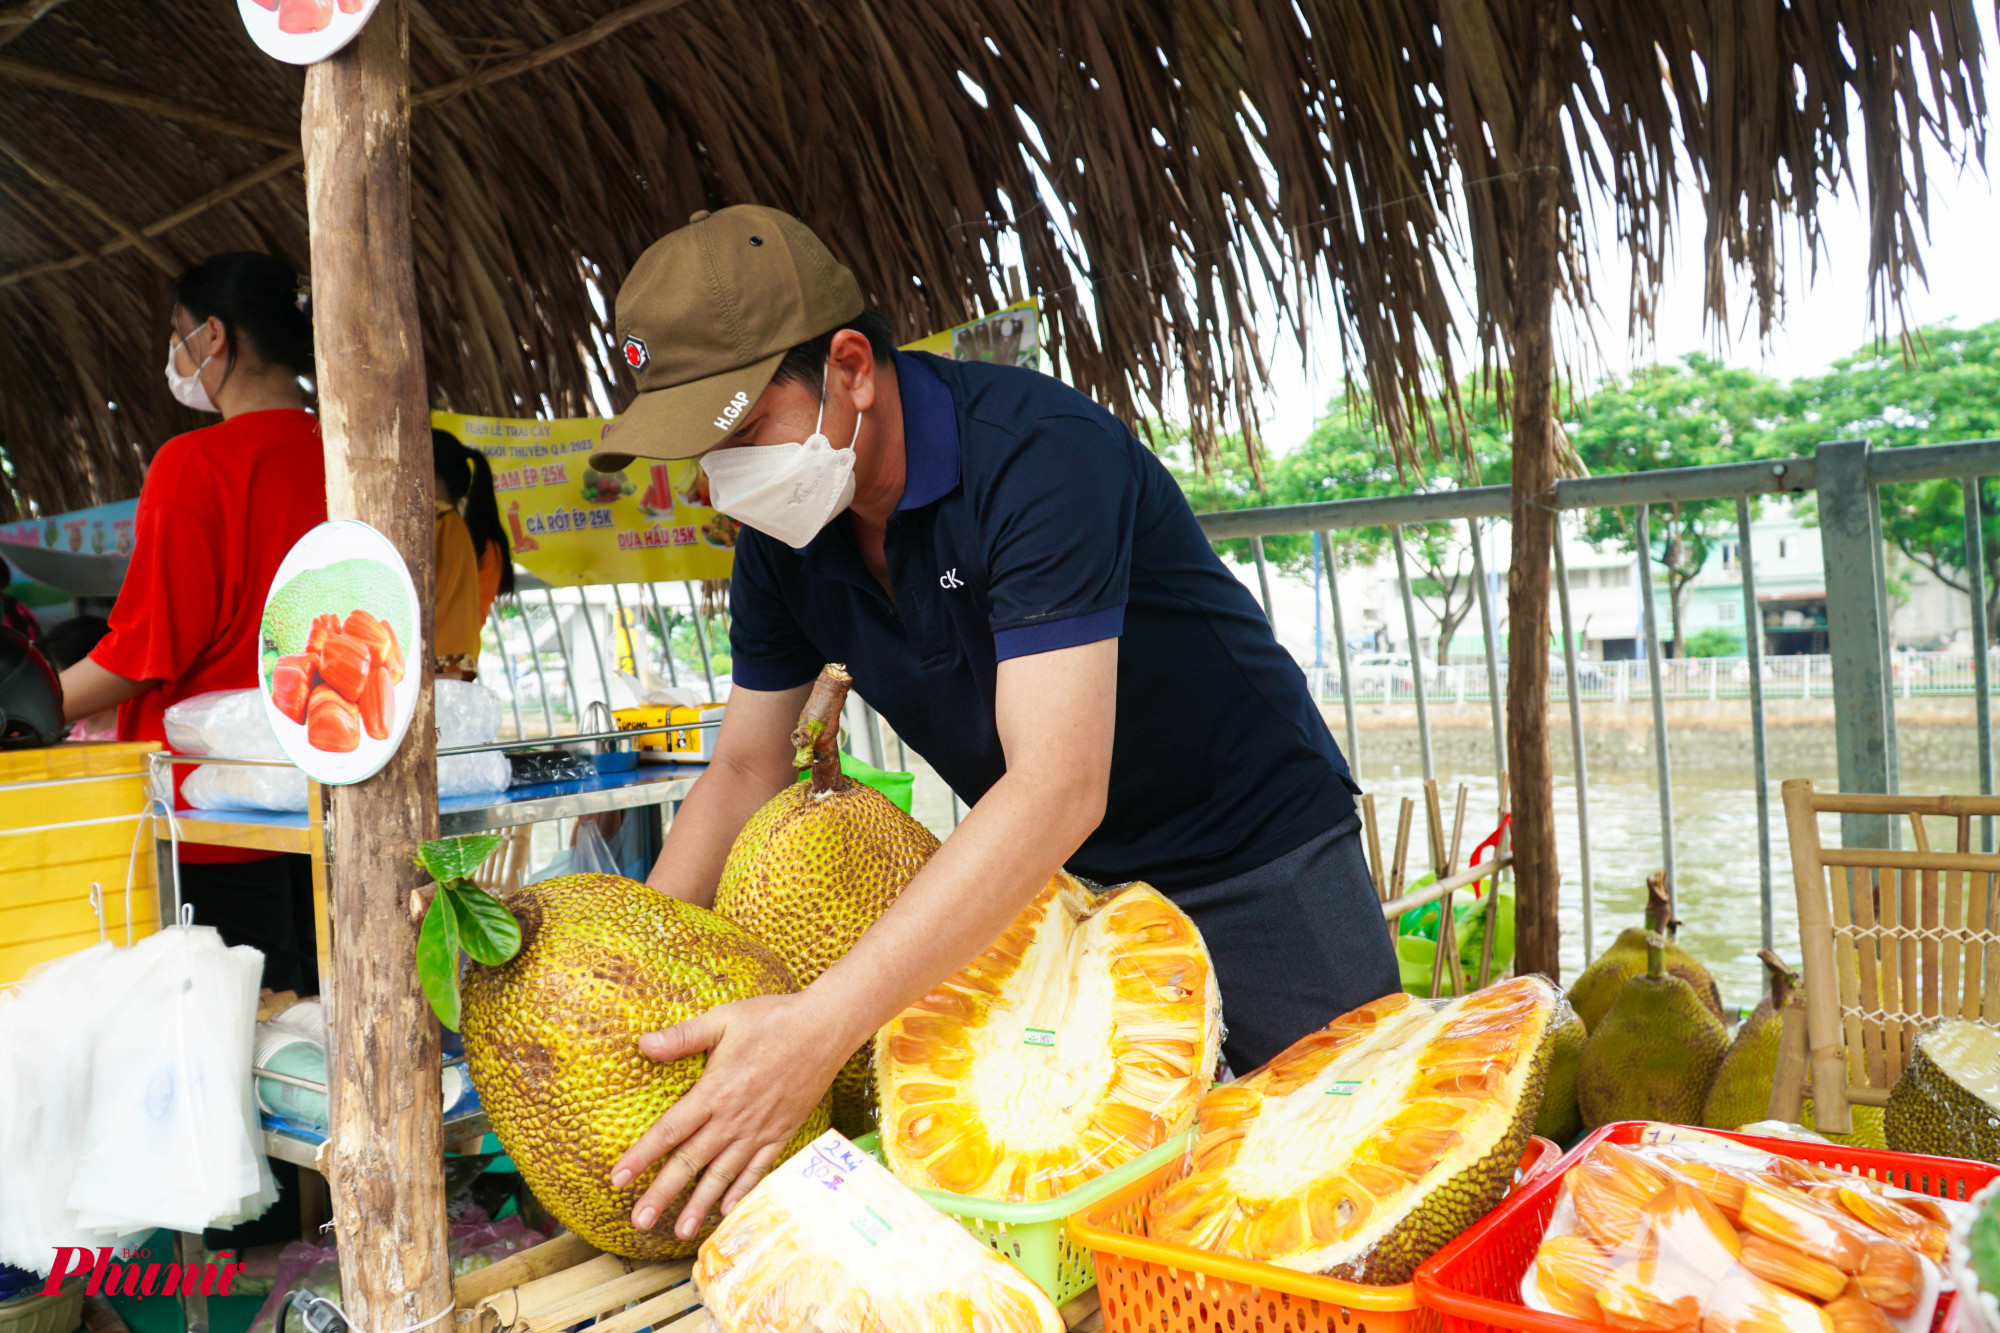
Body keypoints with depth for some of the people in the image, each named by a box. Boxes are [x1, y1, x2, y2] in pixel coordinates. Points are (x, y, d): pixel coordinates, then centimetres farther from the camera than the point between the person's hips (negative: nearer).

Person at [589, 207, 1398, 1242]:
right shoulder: (783, 534, -6)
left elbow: (1058, 786, -39)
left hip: (1259, 860, -5)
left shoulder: (1036, 452, -30)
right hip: (1053, 887, 6)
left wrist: (818, 1028, -44)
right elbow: (744, 771, 1)